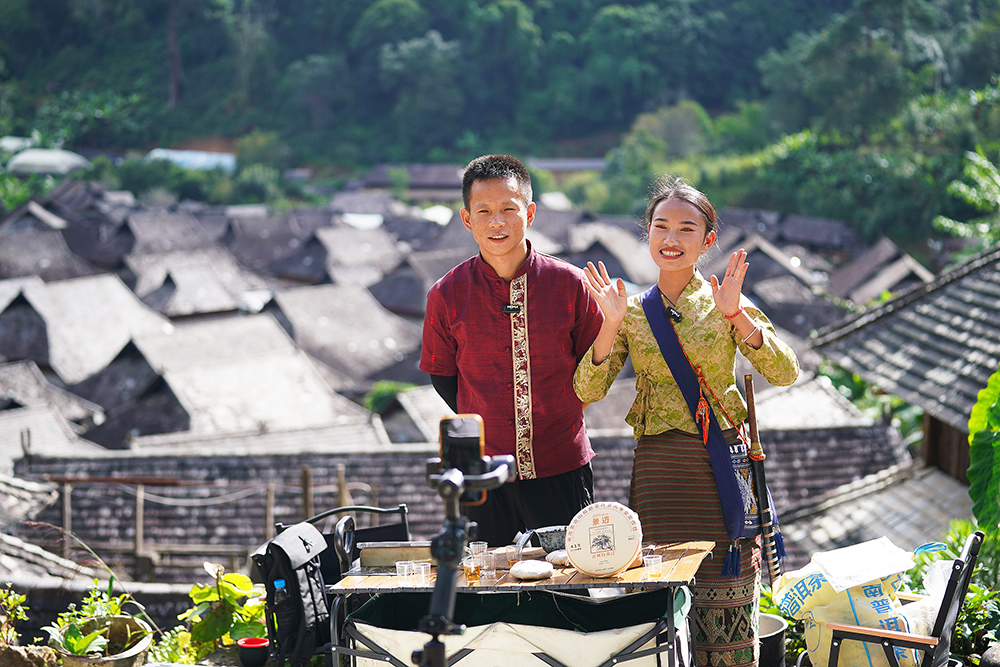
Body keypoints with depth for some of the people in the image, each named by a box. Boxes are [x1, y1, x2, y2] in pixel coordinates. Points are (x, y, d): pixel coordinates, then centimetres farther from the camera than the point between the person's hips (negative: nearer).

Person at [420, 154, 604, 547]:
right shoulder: (447, 294, -3)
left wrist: (558, 420, 6)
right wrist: (481, 425, 7)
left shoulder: (571, 285, -5)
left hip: (562, 470, 0)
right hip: (484, 474, 0)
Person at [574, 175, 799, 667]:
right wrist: (612, 326, -15)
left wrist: (736, 316, -22)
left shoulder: (726, 304, 2)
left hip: (722, 464, -1)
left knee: (726, 612, -2)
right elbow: (588, 390, -1)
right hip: (658, 469, 1)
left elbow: (785, 372, -10)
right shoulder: (633, 312, 7)